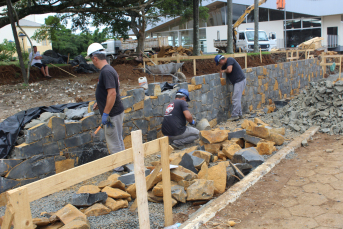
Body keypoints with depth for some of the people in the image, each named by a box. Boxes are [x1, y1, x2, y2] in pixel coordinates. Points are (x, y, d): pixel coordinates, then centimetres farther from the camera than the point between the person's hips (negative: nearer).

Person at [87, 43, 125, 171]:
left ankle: (118, 166, 16)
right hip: (116, 112, 10)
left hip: (113, 113, -10)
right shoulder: (108, 70, 11)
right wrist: (99, 103, 30)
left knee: (114, 141, 3)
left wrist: (105, 113, -26)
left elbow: (112, 93, -28)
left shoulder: (106, 72, -21)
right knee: (117, 140, 20)